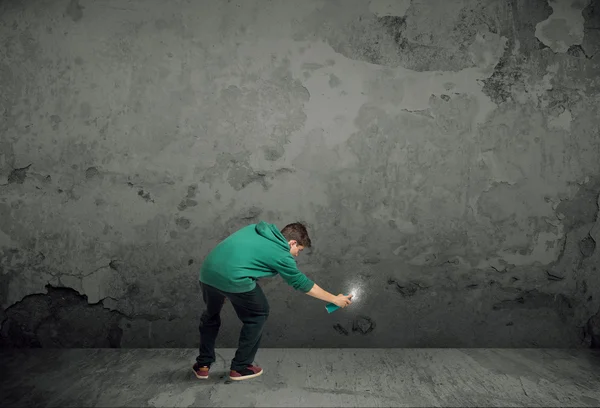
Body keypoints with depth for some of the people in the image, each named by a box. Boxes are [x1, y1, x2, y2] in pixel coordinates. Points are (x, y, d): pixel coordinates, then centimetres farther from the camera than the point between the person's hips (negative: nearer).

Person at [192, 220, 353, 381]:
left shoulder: (256, 228, 22)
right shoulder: (282, 254, 5)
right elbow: (302, 283, 13)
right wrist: (335, 299, 24)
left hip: (207, 272, 7)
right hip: (234, 280, -7)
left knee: (210, 314, 31)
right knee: (258, 315, 18)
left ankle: (203, 365, 37)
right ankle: (240, 367, 25)